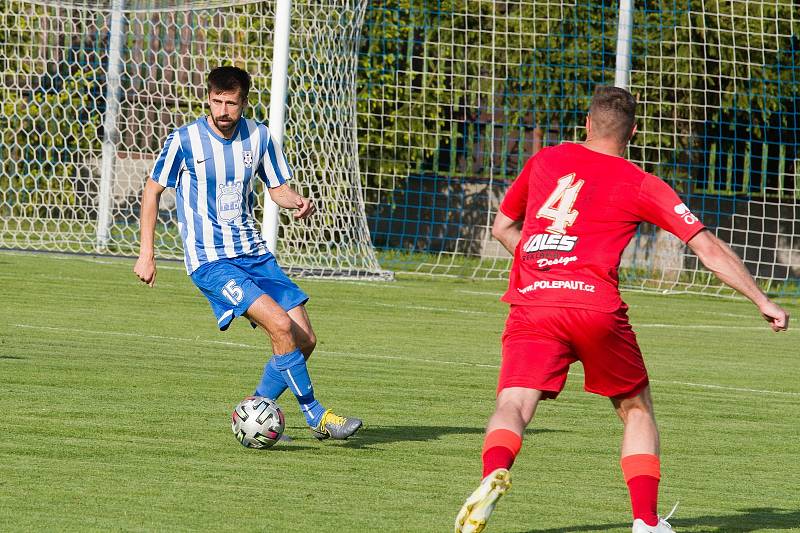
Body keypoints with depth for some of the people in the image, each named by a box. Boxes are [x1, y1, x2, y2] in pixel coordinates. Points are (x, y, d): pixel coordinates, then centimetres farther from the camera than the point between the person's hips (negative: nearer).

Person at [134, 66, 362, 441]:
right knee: (282, 326, -23)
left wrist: (297, 202, -10)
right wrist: (146, 253, 0)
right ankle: (316, 417, -12)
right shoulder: (184, 141, -10)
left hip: (254, 254, 6)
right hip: (210, 261, -6)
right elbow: (152, 191, 2)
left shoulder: (258, 136, 3)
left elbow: (278, 188, 14)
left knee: (305, 340, -1)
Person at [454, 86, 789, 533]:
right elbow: (709, 249, 10)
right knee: (637, 408, 19)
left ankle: (495, 474, -44)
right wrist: (762, 301, 17)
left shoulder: (545, 161, 20)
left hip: (530, 304, 1)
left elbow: (502, 227, 33)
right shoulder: (640, 184, 11)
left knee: (514, 408, -11)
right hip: (596, 306, -1)